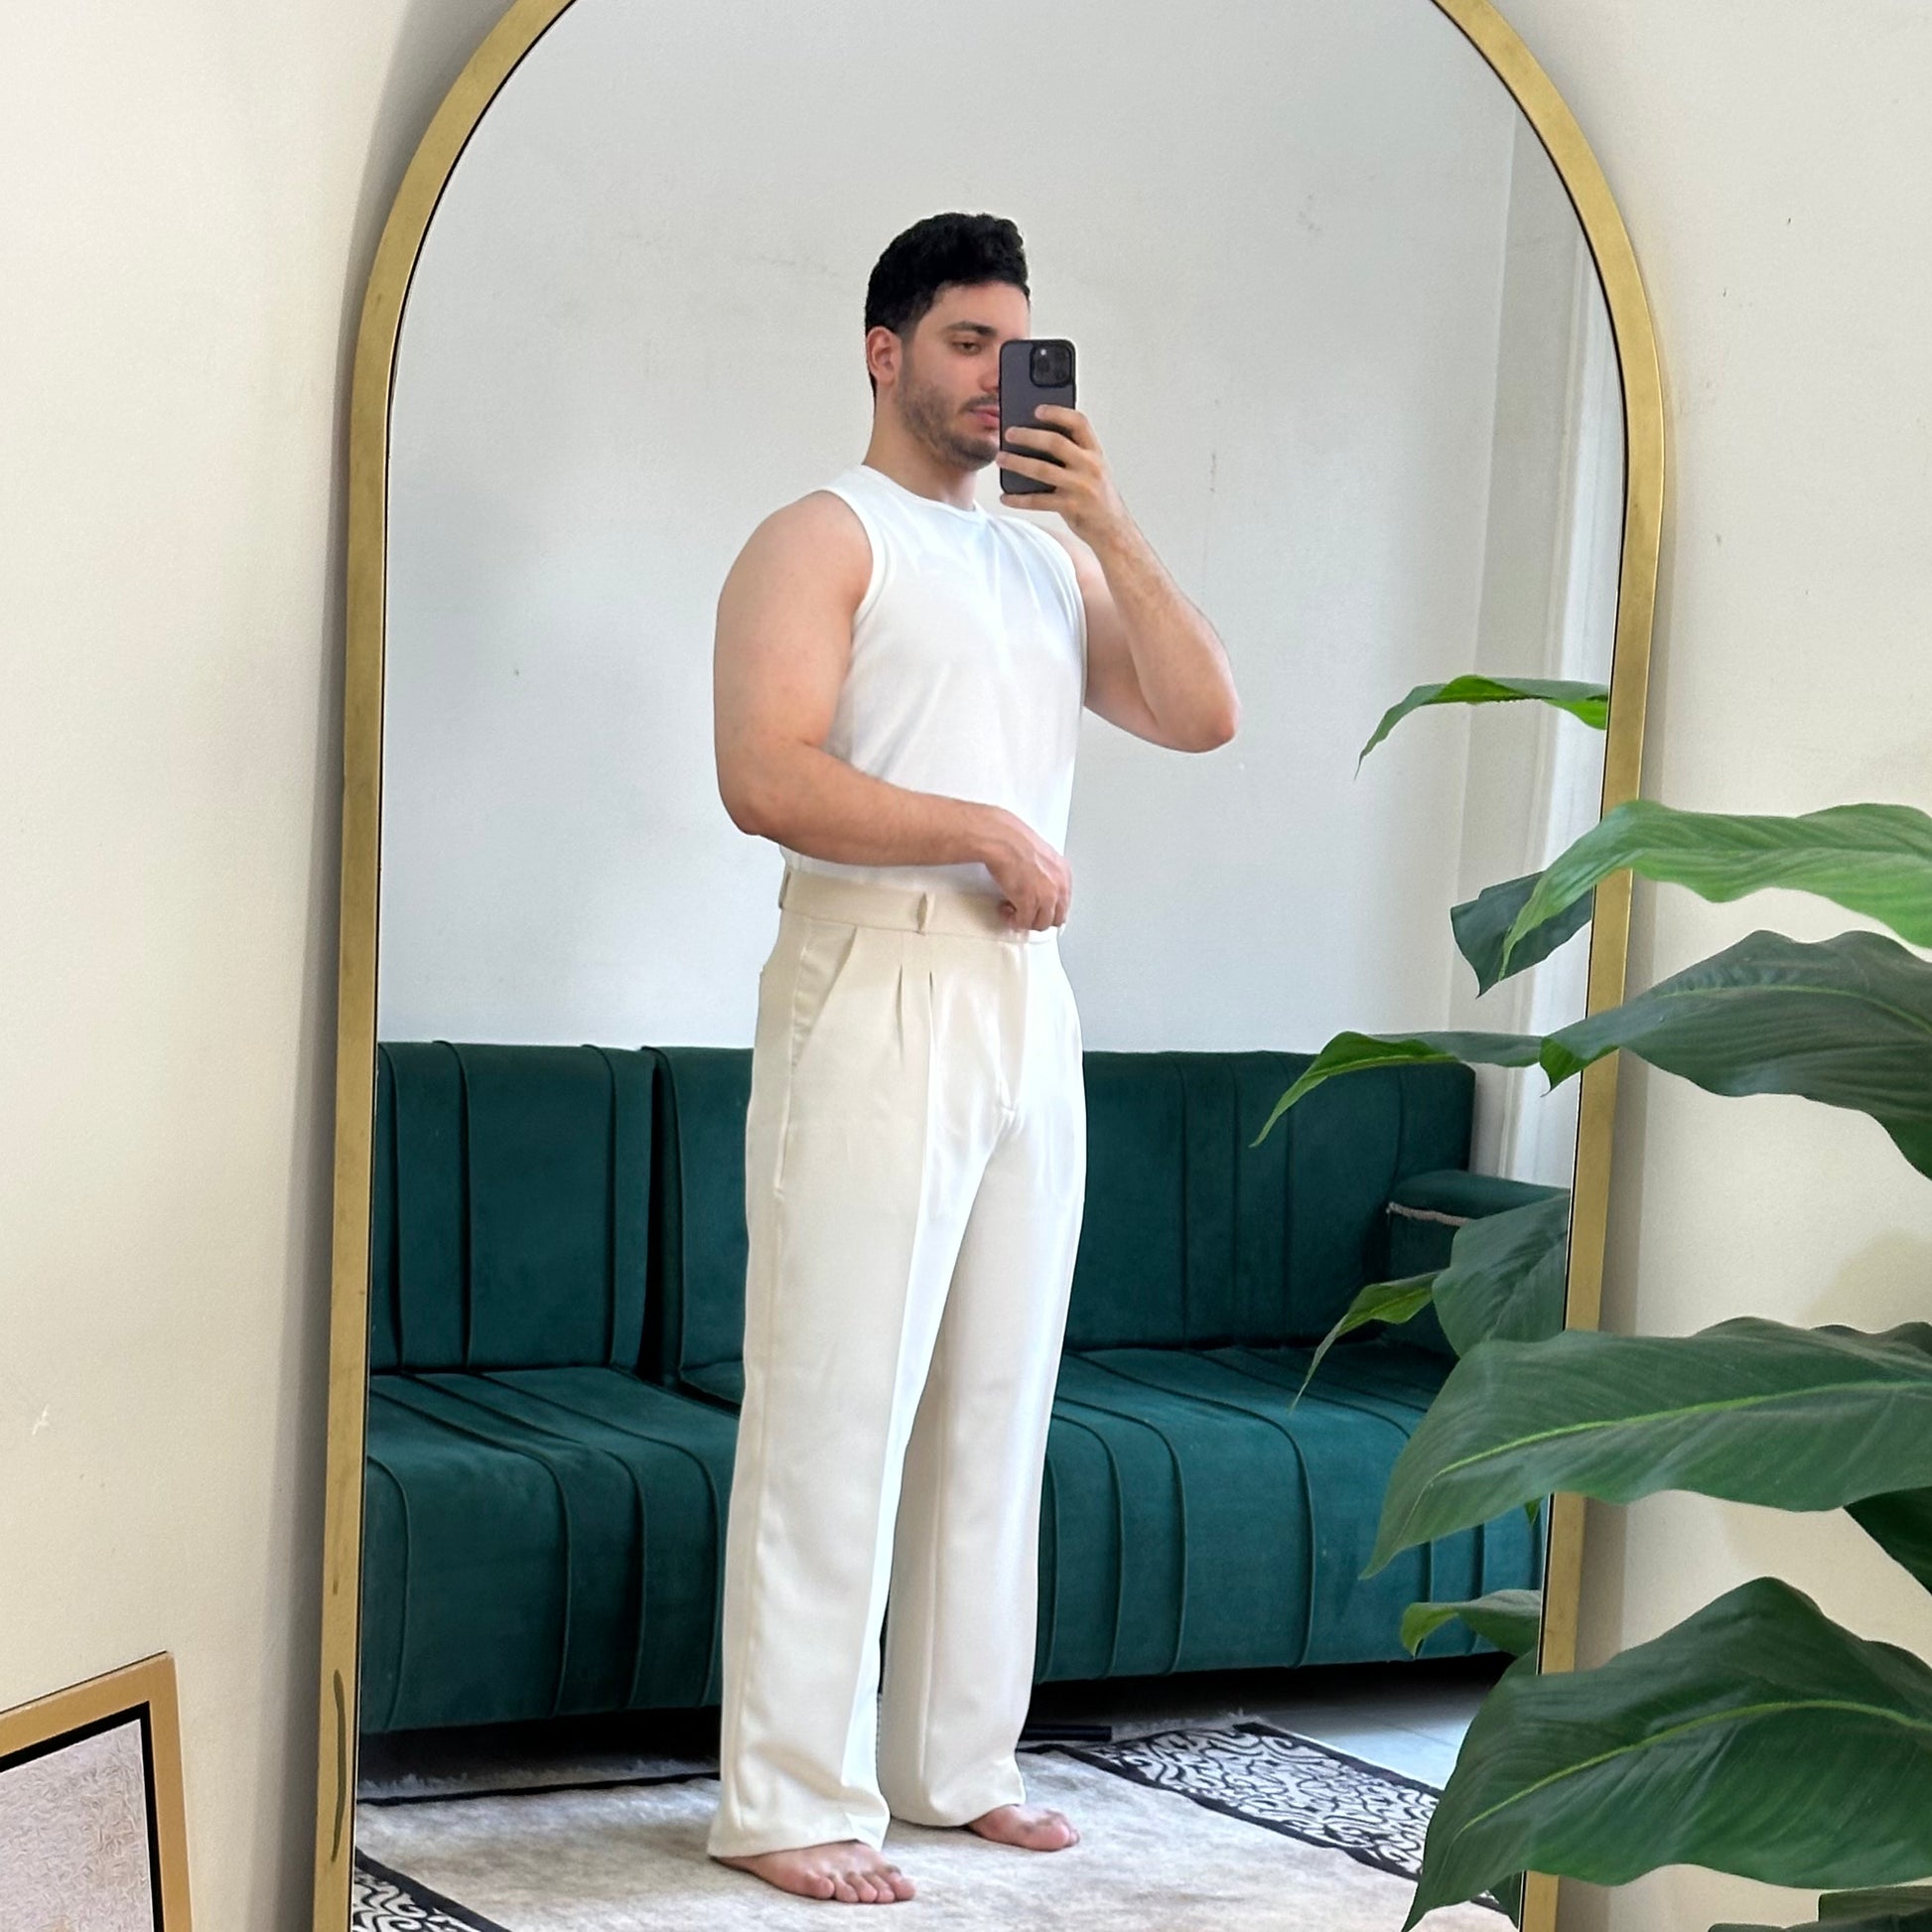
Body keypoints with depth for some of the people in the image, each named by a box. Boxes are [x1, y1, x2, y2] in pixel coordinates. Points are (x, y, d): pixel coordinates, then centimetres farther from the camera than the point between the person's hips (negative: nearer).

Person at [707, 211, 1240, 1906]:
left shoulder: (1050, 561, 18)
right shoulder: (825, 539, -2)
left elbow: (1204, 715, 7)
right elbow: (766, 777, -16)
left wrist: (1110, 526, 0)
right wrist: (988, 831, -14)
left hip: (1028, 1008, 7)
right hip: (874, 990, -7)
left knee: (998, 1404, 10)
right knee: (837, 1403, -6)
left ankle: (958, 1762, 18)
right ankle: (790, 1798, -3)